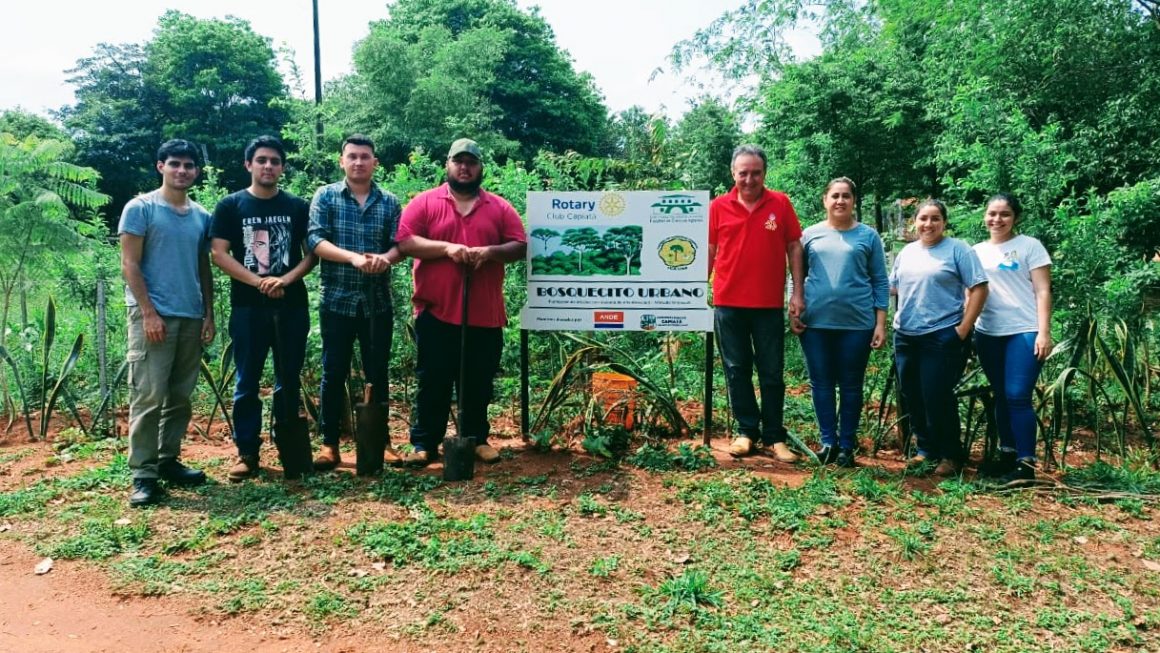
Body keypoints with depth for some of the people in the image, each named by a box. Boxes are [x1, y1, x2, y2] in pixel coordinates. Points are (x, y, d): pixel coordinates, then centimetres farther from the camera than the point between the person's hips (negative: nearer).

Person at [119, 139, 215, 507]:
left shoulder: (201, 216, 13)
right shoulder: (141, 208, -1)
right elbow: (129, 265, -5)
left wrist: (209, 315, 9)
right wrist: (148, 312, -13)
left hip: (191, 317, 5)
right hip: (152, 315, -5)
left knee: (180, 397, 9)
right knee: (148, 396, -7)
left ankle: (169, 460, 19)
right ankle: (143, 474, -2)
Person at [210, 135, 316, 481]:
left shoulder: (298, 206, 7)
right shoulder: (230, 205, 3)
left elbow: (312, 252, 3)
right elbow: (219, 254, -3)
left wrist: (286, 279, -14)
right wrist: (258, 281, -14)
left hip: (292, 306, 1)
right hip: (247, 307, -1)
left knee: (289, 382, 8)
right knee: (247, 383, 2)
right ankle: (247, 452, 11)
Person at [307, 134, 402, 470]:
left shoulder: (389, 202, 7)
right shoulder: (325, 196, 2)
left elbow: (400, 244, 1)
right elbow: (315, 240, -9)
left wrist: (385, 258, -22)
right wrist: (353, 257, -23)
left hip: (378, 301, 2)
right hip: (337, 300, -1)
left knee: (377, 372, 8)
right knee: (334, 373, 3)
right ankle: (329, 443, 13)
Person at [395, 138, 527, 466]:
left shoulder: (500, 207, 8)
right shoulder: (425, 202, 3)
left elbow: (520, 246, 3)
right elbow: (404, 242, -6)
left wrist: (491, 251, -16)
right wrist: (446, 248, -18)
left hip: (485, 314, 2)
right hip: (436, 312, -2)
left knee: (479, 383, 11)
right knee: (433, 381, 6)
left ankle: (477, 439, 24)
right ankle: (424, 442, 16)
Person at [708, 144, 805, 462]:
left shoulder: (780, 203, 0)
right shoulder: (718, 207, 0)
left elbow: (794, 248, 3)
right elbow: (709, 252, 5)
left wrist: (797, 293, -3)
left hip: (769, 305, 0)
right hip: (728, 304, 1)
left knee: (772, 373, 7)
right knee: (737, 371, 8)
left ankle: (774, 436, 18)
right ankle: (747, 431, 20)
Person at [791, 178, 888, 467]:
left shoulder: (868, 236, 5)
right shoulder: (810, 235, 7)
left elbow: (880, 282, 5)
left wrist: (880, 324, -1)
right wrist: (794, 312, 1)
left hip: (857, 323, -1)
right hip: (815, 322, 1)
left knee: (851, 386, 6)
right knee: (821, 384, 6)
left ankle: (846, 445, 16)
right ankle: (828, 441, 17)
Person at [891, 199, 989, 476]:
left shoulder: (957, 250, -4)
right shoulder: (906, 252, 13)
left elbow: (979, 288, -8)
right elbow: (894, 287, 21)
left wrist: (964, 329, -12)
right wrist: (901, 316, 10)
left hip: (942, 336, -6)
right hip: (905, 336, 6)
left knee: (937, 397, -7)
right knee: (911, 396, 10)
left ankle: (951, 455, 9)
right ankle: (926, 448, 24)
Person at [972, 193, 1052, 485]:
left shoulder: (1030, 246, 1)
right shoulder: (977, 251, 13)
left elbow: (1043, 292, -3)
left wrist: (1044, 333, -11)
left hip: (1024, 332, -4)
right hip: (987, 334, 5)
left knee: (1018, 397, -10)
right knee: (1001, 397, 10)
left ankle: (1026, 464, -3)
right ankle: (1007, 455, 20)